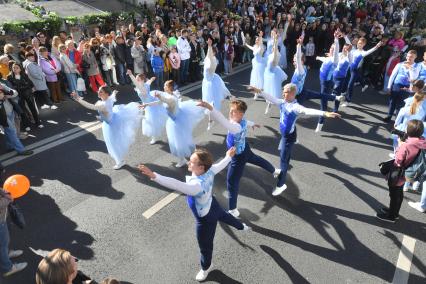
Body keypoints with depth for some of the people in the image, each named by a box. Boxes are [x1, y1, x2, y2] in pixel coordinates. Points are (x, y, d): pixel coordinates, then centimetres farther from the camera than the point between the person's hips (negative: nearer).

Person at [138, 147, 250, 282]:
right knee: (223, 215, 42)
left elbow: (177, 185, -60)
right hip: (212, 205, 8)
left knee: (205, 246, 21)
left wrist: (154, 176, -65)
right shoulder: (210, 170, -24)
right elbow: (221, 165, -4)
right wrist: (229, 156, 17)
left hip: (205, 220, -8)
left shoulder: (197, 185, -47)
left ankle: (205, 268, 51)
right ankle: (242, 226, 74)